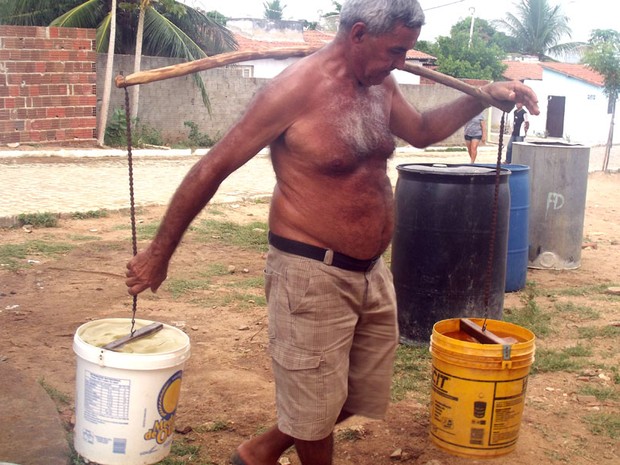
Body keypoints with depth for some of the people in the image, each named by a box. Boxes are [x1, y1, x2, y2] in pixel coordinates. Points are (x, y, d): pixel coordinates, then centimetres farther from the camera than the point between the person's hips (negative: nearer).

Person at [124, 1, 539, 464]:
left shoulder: (380, 84, 4)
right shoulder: (296, 89, -18)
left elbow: (421, 131, 24)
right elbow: (212, 168, -14)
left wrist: (483, 96, 8)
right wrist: (160, 252, -10)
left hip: (372, 272, 8)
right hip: (312, 275, -8)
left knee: (362, 395, 20)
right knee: (317, 408, 7)